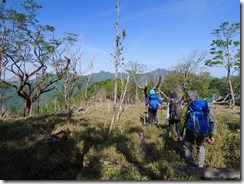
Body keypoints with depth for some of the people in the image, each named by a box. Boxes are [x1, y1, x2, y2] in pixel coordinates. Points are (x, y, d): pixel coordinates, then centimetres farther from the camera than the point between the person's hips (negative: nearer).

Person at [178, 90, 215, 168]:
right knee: (201, 147, 24)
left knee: (187, 147, 11)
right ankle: (200, 167, 27)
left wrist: (181, 134, 5)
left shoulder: (187, 107, 2)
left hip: (191, 130, -4)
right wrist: (211, 135, 16)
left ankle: (192, 165, 5)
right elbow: (211, 121, 11)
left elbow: (182, 121, -2)